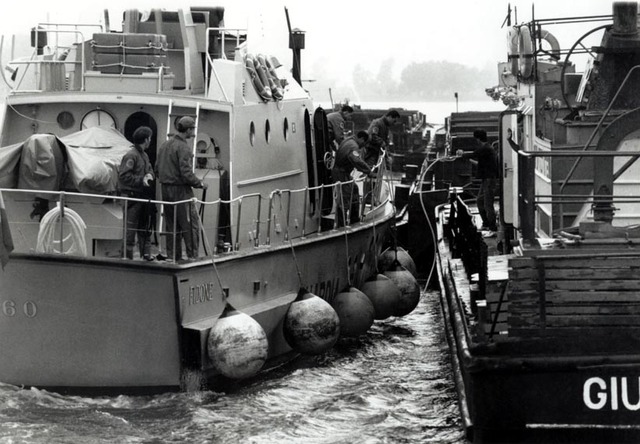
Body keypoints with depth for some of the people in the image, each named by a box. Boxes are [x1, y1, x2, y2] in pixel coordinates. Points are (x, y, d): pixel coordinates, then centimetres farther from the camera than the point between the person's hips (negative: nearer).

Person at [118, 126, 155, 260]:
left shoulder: (145, 155, 15)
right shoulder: (131, 156, -15)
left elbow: (149, 169, 22)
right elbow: (123, 176, -20)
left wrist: (149, 175, -1)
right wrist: (141, 180, -20)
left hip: (142, 195, 10)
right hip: (131, 196, -10)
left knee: (145, 226, 14)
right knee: (130, 228, -7)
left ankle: (146, 253, 22)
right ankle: (127, 256, -5)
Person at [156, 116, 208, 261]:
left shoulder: (165, 145, 12)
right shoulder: (183, 147, -15)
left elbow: (157, 167, 16)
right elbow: (186, 173, -20)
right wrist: (200, 184, -8)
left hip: (166, 190, 9)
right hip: (181, 190, -9)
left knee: (172, 226, 13)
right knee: (191, 225, -4)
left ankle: (173, 257, 16)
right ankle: (192, 256, -6)